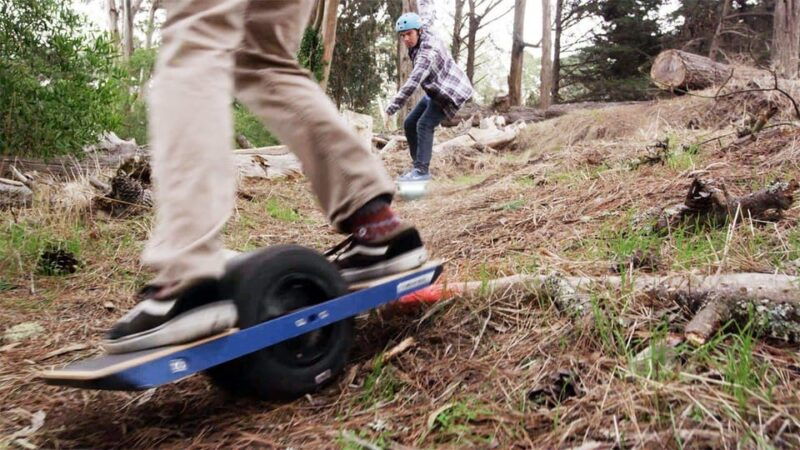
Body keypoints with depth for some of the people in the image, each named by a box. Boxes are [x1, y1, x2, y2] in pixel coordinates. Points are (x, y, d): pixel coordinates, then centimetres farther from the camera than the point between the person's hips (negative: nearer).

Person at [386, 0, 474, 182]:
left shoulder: (428, 51, -30)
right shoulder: (425, 29, -4)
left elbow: (414, 81, -41)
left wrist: (393, 106, -45)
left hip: (449, 92, -10)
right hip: (436, 92, 10)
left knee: (424, 125, -24)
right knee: (409, 124, 6)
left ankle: (422, 169, -23)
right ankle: (418, 165, 9)